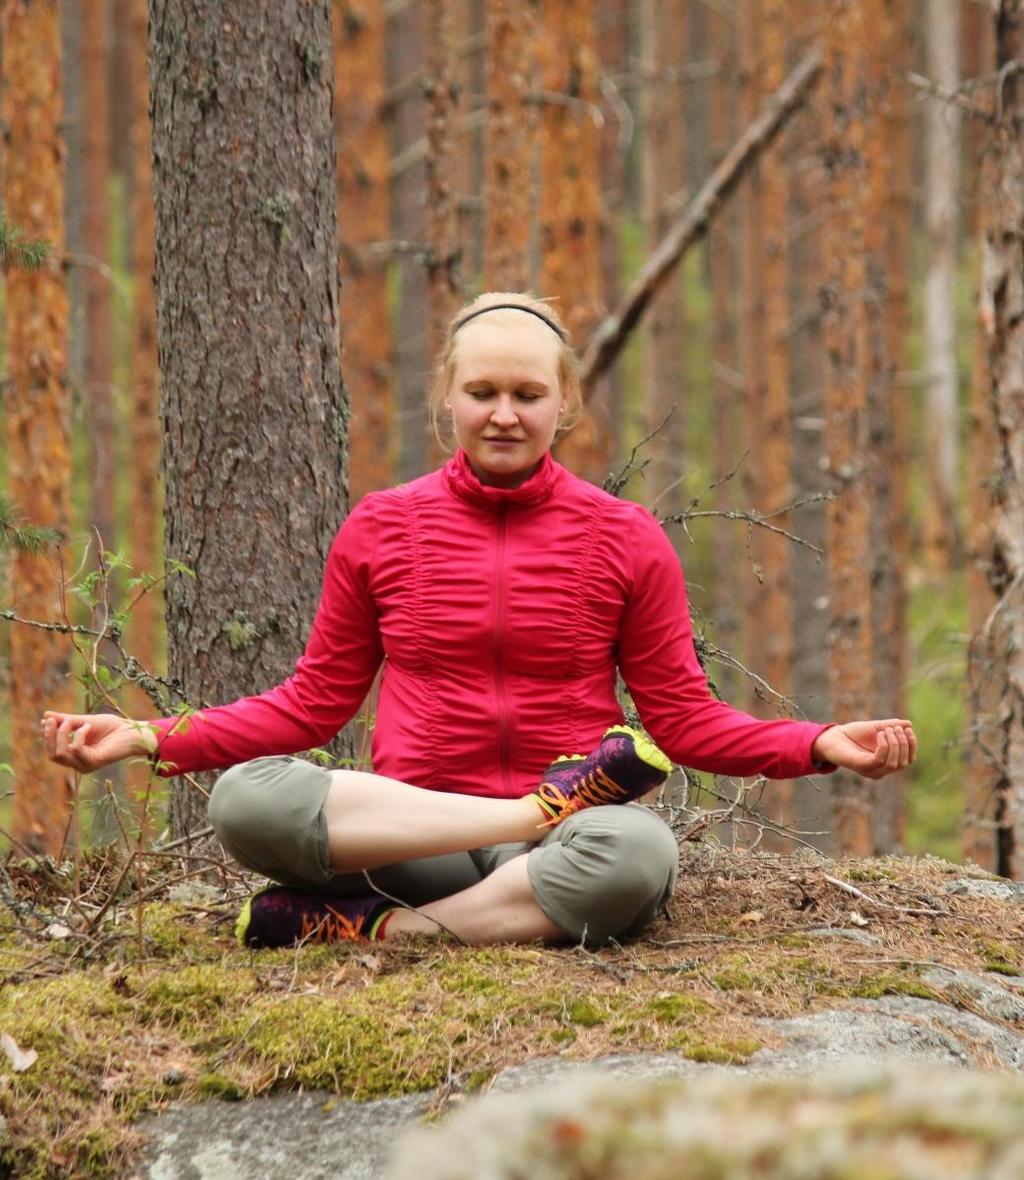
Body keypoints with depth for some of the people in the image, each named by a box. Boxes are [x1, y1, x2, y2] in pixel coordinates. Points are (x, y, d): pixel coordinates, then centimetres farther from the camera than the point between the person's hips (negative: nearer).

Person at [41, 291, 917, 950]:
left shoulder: (626, 540, 7)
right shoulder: (380, 528, 11)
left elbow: (682, 718, 8)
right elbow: (314, 703, 14)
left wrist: (820, 745, -9)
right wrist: (150, 739, 3)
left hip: (560, 849, -1)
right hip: (404, 831, 1)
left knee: (636, 852, -38)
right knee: (246, 797, -29)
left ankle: (380, 927, -24)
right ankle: (541, 811, -25)